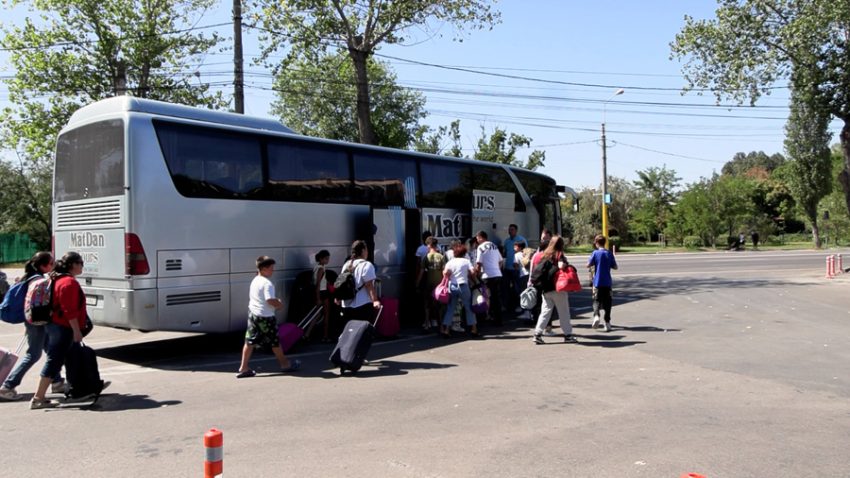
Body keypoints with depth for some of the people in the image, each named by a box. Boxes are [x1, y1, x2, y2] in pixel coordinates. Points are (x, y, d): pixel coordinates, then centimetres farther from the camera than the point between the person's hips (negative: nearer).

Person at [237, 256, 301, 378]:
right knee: (275, 341, 7)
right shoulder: (267, 283, -20)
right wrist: (279, 305, -10)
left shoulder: (255, 281, 10)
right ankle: (285, 364, 23)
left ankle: (243, 368, 8)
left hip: (252, 313, 8)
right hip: (265, 317, -8)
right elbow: (270, 300, -31)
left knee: (250, 341, 8)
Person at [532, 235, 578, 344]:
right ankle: (568, 335, 12)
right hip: (557, 288, -5)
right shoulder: (559, 254, -7)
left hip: (545, 289, 5)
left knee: (545, 311, 10)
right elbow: (561, 266, -26)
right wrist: (566, 264, -9)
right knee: (564, 312, 6)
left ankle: (537, 334, 3)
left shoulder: (544, 255, 10)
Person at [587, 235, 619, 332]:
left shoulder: (595, 253, -8)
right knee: (607, 302, 9)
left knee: (597, 300, 9)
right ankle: (607, 322, 9)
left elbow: (588, 265, -9)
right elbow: (615, 267, 2)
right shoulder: (609, 253, -1)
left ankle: (596, 316, -17)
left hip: (597, 281, -2)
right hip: (607, 282, 2)